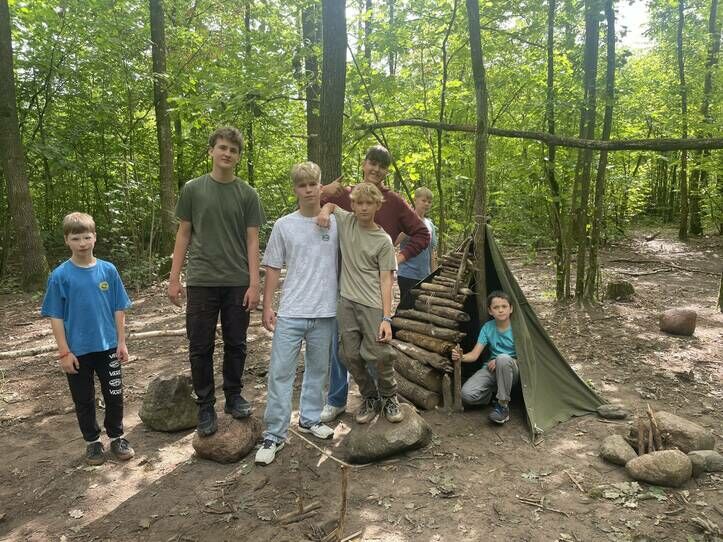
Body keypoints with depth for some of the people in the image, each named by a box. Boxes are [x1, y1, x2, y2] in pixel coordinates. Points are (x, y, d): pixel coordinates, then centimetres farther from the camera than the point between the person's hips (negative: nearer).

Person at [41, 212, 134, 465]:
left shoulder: (108, 270, -3)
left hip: (108, 347, 1)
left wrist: (121, 342, 0)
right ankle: (92, 442, 31)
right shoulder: (60, 275, -8)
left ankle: (117, 437, 30)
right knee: (84, 400, 13)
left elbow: (118, 309, 2)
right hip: (78, 351, -1)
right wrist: (64, 352, -8)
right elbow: (56, 317, -6)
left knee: (115, 395, 10)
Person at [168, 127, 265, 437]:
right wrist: (174, 277, 1)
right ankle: (205, 406, 17)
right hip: (201, 281, 0)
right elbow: (184, 234, 7)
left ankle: (233, 397, 27)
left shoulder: (247, 194, 4)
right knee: (200, 348, 4)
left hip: (238, 283, 1)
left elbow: (252, 240, 2)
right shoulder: (193, 189, 5)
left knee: (236, 344, 9)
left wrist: (254, 283, -6)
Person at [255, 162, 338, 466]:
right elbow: (273, 268, 3)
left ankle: (310, 418, 34)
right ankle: (274, 434, 10)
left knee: (318, 369, 15)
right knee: (280, 372, -1)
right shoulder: (284, 226, 0)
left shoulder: (336, 223, 1)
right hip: (290, 313, -1)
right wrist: (267, 307, 0)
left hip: (325, 312, 2)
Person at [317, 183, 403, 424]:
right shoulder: (346, 221, 7)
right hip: (347, 302, 3)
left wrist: (386, 318, -11)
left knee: (380, 355, -3)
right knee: (351, 356, 6)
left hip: (373, 305, -3)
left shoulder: (383, 241, -2)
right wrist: (325, 212, 2)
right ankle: (370, 398, 27)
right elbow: (331, 205, 28)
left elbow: (386, 279, -4)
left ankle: (389, 397, 23)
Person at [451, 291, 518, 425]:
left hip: (513, 370, -3)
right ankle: (495, 391, 7)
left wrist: (501, 362, -19)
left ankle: (503, 405, -25)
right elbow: (474, 354, -7)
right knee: (467, 394, -23)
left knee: (503, 358, -40)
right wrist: (461, 357, -29)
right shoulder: (487, 328, -2)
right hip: (492, 369, 3)